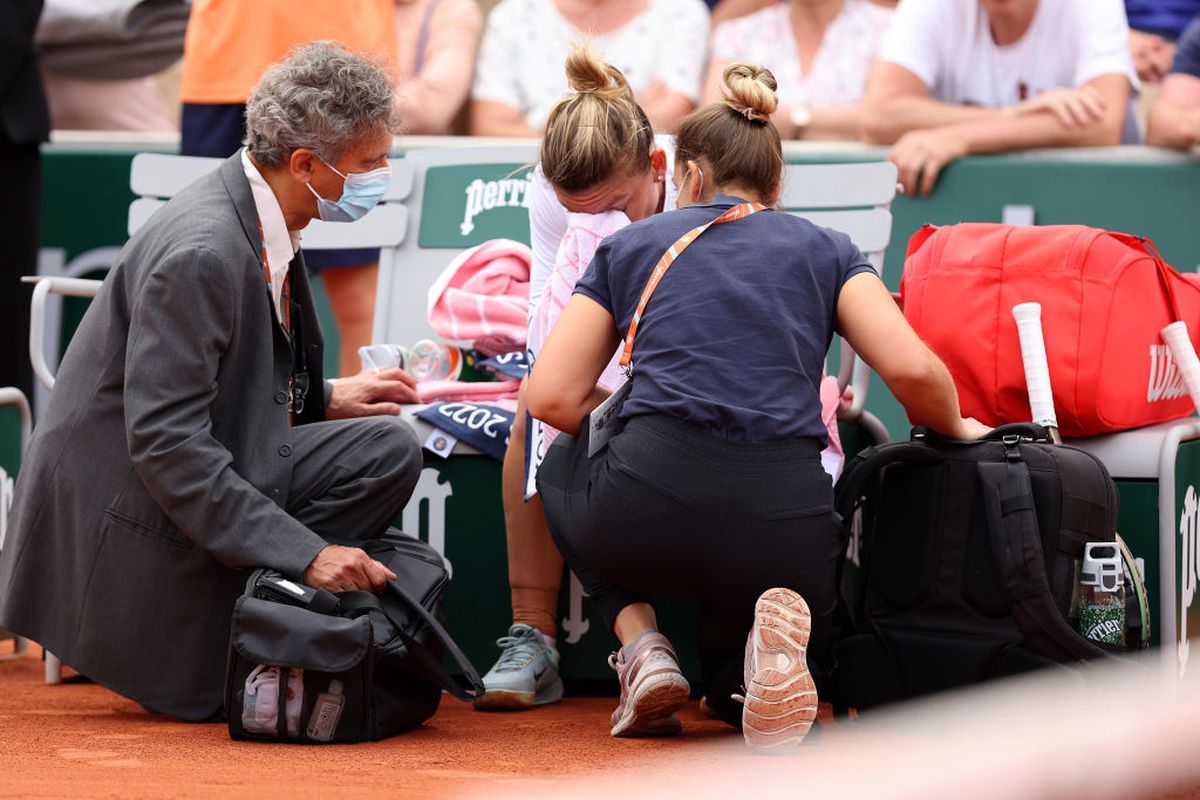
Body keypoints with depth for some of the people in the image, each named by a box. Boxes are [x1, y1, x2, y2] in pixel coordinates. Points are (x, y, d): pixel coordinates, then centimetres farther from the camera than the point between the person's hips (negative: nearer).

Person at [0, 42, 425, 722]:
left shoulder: (263, 219, 4)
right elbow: (165, 442, -29)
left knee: (388, 449, -10)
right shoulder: (200, 254, -26)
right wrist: (304, 552, -31)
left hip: (215, 473, 9)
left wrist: (322, 400, 5)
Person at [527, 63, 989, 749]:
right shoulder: (825, 250, 18)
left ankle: (643, 648, 13)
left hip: (649, 512, 0)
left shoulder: (632, 245, 18)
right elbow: (913, 371, 2)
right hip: (785, 530, 1)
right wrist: (957, 430, 23)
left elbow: (553, 398, 11)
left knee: (563, 464, 37)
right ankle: (768, 654, -8)